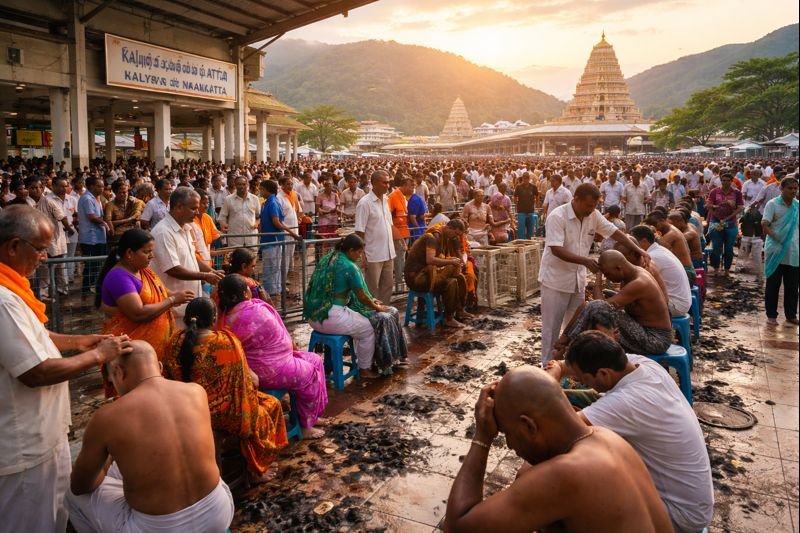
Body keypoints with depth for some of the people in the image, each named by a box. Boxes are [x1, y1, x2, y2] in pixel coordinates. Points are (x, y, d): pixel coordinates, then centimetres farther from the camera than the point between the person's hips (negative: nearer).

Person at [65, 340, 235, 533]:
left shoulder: (106, 417, -12)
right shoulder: (197, 392, -3)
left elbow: (79, 486, 7)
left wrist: (105, 465, 26)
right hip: (218, 513, 4)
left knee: (75, 494, 24)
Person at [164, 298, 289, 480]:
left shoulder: (176, 341, -6)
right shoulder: (227, 341, -22)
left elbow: (170, 379, 8)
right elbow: (243, 382, -13)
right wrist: (253, 377, 11)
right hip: (218, 413, -6)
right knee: (271, 404, 17)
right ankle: (257, 470, 26)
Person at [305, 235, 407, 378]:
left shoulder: (327, 259, 12)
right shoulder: (349, 267, -15)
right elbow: (361, 297, -8)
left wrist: (370, 301, 26)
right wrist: (377, 307, 13)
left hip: (313, 315, 9)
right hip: (330, 317, -9)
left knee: (360, 322, 27)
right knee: (368, 329, 10)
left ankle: (363, 359, 36)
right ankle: (365, 369, 21)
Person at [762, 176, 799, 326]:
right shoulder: (772, 204, -6)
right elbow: (764, 225, -14)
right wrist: (779, 239, -21)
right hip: (776, 252, -4)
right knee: (773, 285, 4)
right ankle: (771, 315, 13)